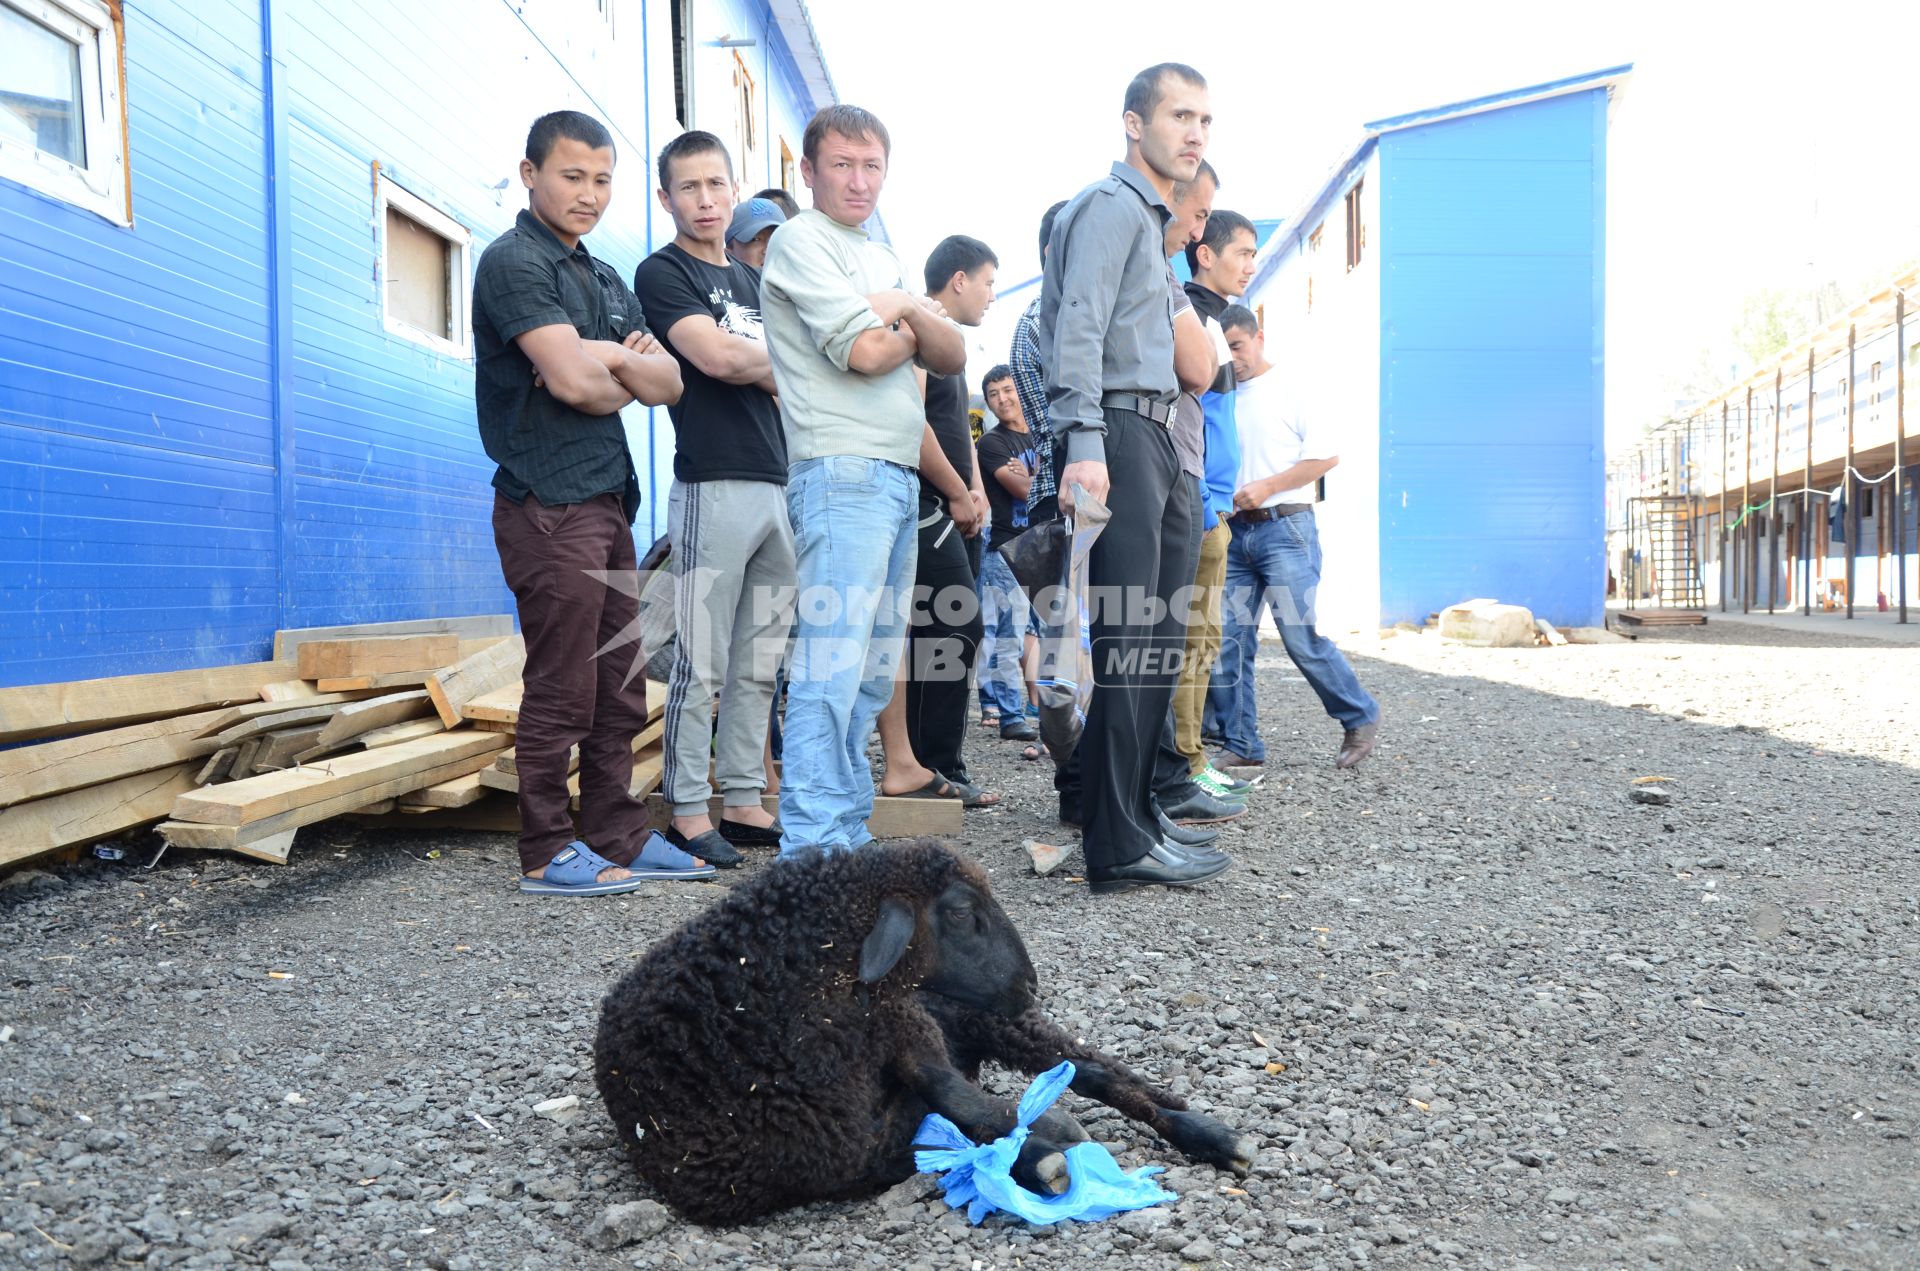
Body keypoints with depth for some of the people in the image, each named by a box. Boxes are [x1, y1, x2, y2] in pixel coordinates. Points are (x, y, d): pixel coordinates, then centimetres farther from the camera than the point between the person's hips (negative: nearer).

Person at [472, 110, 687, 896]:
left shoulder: (605, 282, 21)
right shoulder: (514, 262, -5)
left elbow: (670, 383, 10)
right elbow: (573, 380, -18)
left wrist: (607, 357, -8)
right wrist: (627, 380, 2)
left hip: (608, 500, 8)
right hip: (550, 504, -8)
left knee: (619, 689, 10)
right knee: (561, 692, -5)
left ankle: (617, 836, 19)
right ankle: (547, 854, 5)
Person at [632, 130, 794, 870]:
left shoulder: (754, 281, 24)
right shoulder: (662, 274, 2)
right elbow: (717, 357, -12)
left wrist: (753, 364, -1)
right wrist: (787, 362, 4)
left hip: (777, 484, 7)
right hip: (714, 485, -7)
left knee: (759, 666, 8)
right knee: (701, 665, -5)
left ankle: (744, 803, 15)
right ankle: (688, 812, 3)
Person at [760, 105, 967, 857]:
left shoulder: (879, 257, 23)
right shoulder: (802, 241, -2)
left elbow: (953, 359, 14)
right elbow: (865, 351, -14)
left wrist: (904, 310, -4)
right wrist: (913, 325, 6)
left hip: (899, 478, 9)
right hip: (843, 474, -9)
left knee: (873, 675, 10)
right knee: (831, 667, -13)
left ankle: (848, 835, 17)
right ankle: (811, 849, -11)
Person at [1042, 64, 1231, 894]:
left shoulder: (1151, 220, 27)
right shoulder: (1113, 204, -4)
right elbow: (1079, 327, -18)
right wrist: (1084, 444, -28)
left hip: (1154, 438, 11)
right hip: (1119, 430, -11)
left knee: (1155, 641, 11)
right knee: (1129, 641, -13)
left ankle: (1133, 819, 19)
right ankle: (1118, 848, -10)